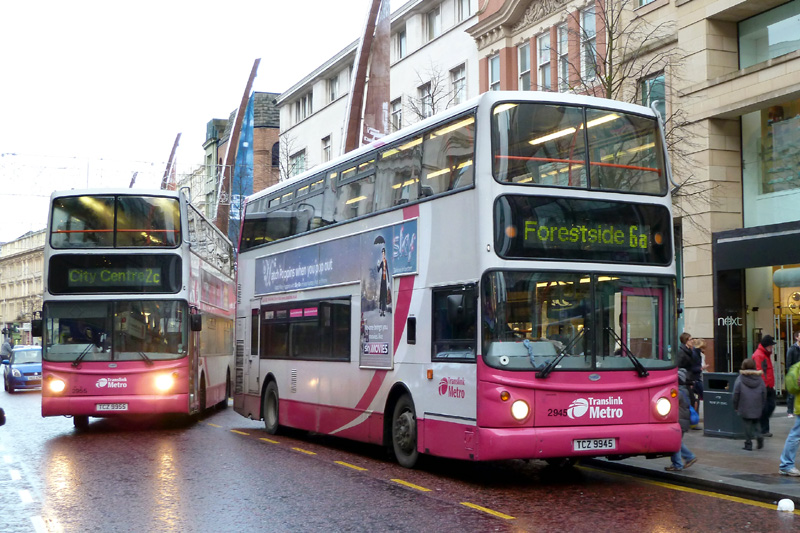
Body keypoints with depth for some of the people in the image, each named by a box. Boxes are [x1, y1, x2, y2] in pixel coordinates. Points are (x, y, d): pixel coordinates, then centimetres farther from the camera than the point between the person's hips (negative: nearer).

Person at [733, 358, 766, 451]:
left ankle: (748, 444, 4)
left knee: (747, 425, 3)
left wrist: (735, 407, 7)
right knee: (756, 422, 20)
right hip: (757, 408, 3)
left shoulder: (740, 379, -6)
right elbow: (764, 394, 9)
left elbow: (736, 394, -5)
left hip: (745, 409, -3)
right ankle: (758, 435, -4)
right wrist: (762, 406, 18)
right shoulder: (759, 379, 5)